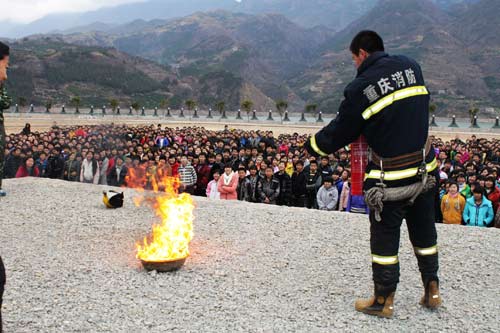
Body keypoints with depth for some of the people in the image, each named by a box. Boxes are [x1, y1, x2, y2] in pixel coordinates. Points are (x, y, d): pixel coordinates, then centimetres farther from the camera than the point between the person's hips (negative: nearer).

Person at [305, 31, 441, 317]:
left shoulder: (360, 87, -12)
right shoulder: (411, 67, 3)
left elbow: (340, 133, -5)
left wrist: (311, 147, 13)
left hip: (392, 177, -5)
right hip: (426, 169, 6)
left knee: (385, 238, 8)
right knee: (424, 232, 20)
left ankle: (384, 301, 20)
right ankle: (432, 291, 31)